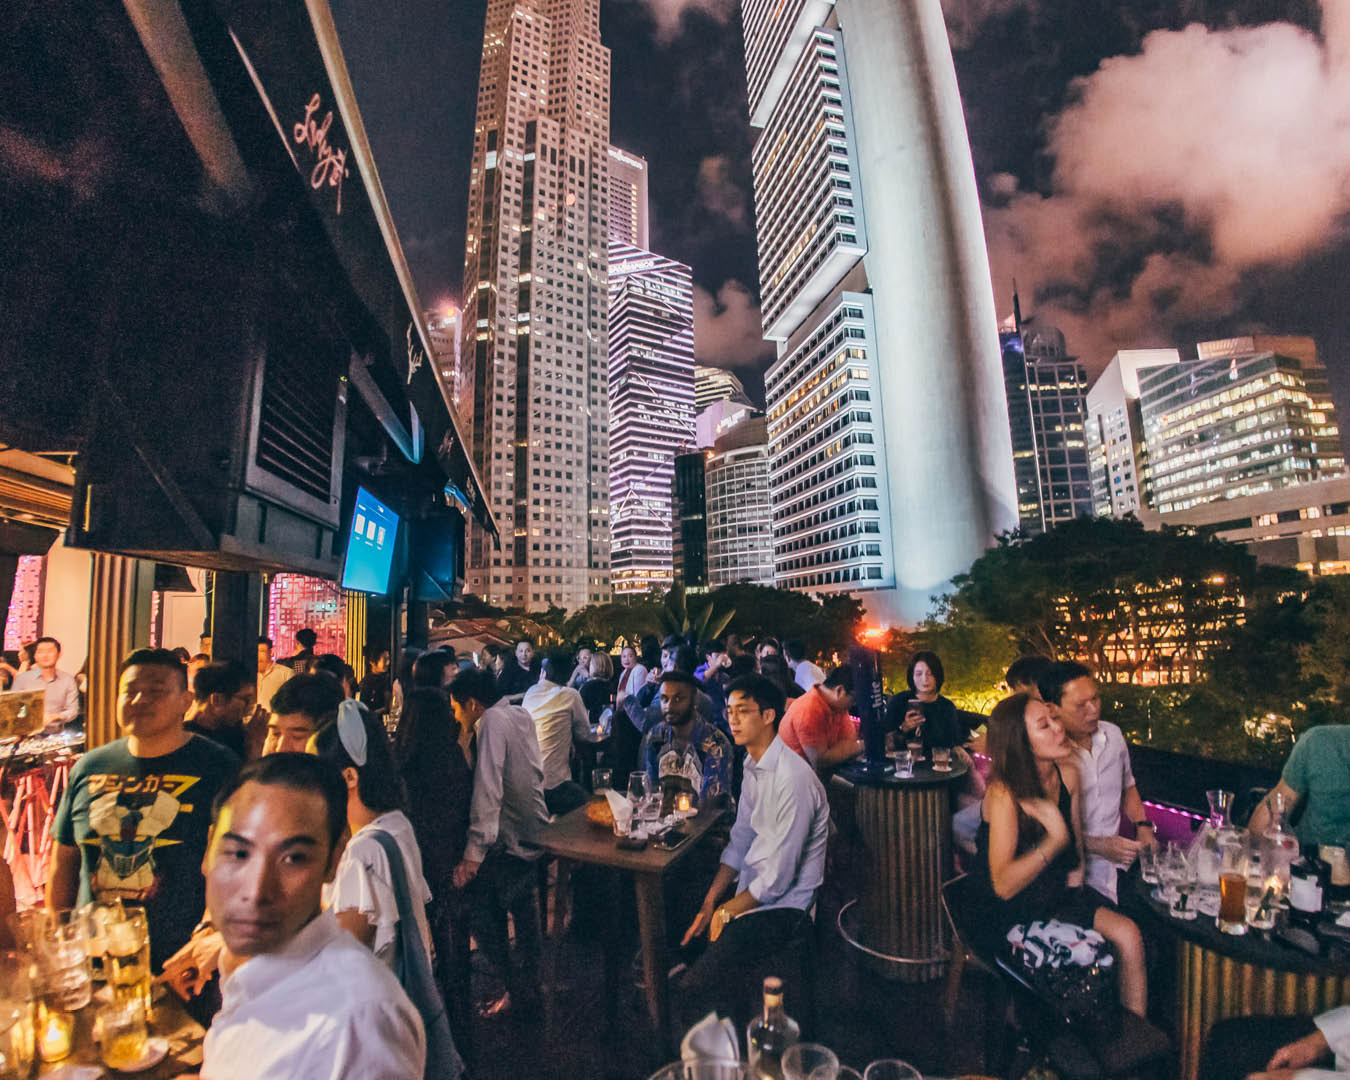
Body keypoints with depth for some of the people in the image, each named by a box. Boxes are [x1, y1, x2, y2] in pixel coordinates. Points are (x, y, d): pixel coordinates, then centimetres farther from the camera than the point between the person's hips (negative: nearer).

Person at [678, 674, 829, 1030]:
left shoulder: (793, 779, -26)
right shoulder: (753, 767, 5)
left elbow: (778, 878, -23)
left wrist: (728, 910, -9)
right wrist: (709, 903, 1)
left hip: (783, 907, -9)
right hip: (749, 890, 9)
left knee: (694, 990, -19)